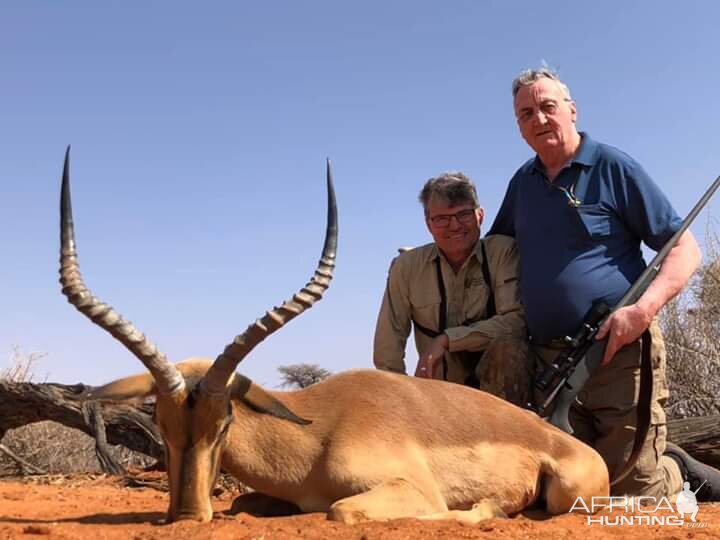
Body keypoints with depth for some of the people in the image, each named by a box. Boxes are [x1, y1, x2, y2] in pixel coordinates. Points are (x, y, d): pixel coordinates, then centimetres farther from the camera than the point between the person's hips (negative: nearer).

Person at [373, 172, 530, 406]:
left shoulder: (504, 251, -7)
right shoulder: (407, 266, -1)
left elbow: (517, 320, -18)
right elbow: (387, 350, 0)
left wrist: (447, 339, -20)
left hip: (503, 385, -2)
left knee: (506, 348, -32)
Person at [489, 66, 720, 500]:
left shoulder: (613, 167, -2)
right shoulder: (522, 183, 14)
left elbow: (685, 248, -4)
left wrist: (643, 310, -21)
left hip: (619, 355, -5)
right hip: (552, 365, 6)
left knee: (630, 494, -6)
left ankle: (679, 473, 25)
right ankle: (669, 466, 30)